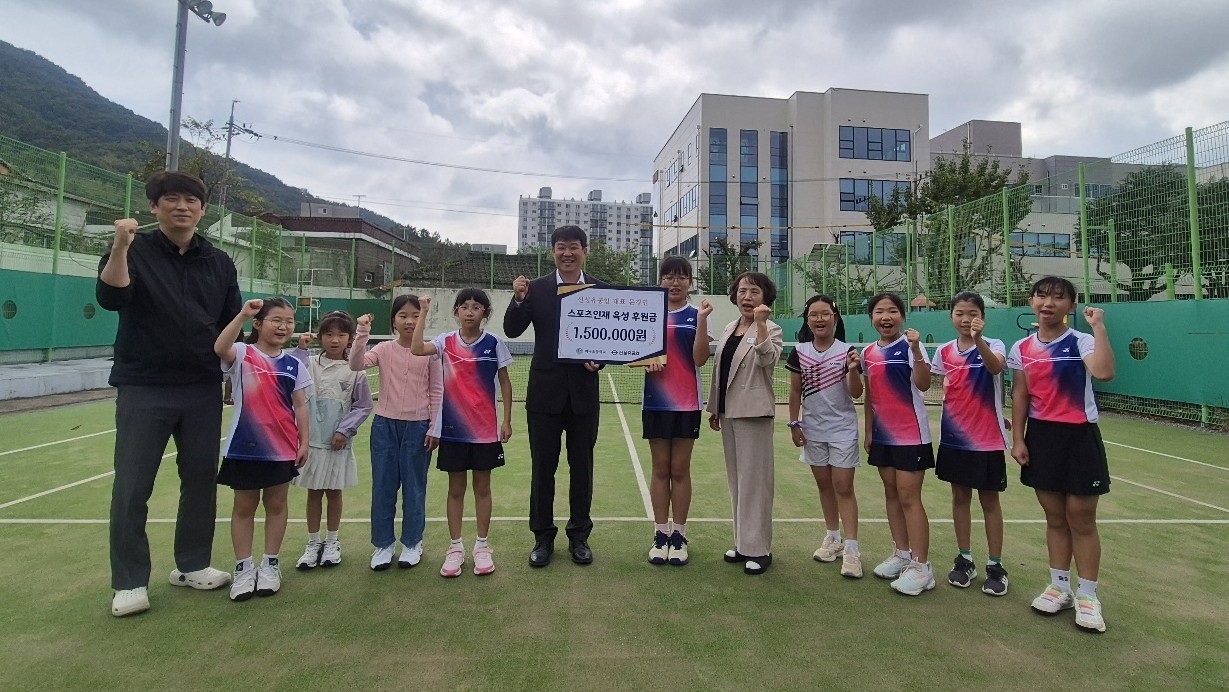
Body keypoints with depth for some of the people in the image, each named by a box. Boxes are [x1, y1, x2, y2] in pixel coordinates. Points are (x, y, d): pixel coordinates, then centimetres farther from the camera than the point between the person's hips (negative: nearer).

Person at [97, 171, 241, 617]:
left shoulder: (219, 263, 8)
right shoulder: (135, 251, -1)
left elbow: (232, 325, 13)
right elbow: (109, 299, -17)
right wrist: (120, 248, -29)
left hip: (203, 390, 3)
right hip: (143, 389, -3)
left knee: (201, 479, 10)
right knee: (131, 488, 0)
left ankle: (192, 565, 25)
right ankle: (129, 583, 14)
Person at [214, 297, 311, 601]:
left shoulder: (293, 365, 3)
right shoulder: (242, 354, -5)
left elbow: (300, 406, 5)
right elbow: (219, 348, -30)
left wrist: (304, 441, 2)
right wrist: (242, 315, -36)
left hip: (282, 447, 2)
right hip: (245, 446, -2)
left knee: (276, 504, 11)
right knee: (244, 507, 10)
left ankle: (270, 565, 25)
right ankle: (243, 568, 23)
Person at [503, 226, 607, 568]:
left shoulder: (602, 290, 2)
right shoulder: (536, 289, 0)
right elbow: (512, 331, -5)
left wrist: (599, 359, -15)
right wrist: (519, 299, -21)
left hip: (583, 390, 1)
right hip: (545, 390, 0)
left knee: (582, 468, 12)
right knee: (542, 468, 9)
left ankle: (579, 536, 28)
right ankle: (543, 537, 25)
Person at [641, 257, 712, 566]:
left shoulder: (697, 315, 1)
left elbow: (700, 359, -9)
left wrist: (702, 320, -18)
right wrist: (647, 361, -11)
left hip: (687, 403, -1)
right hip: (656, 401, 2)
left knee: (680, 470, 5)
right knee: (660, 469, 7)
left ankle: (679, 535, 17)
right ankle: (661, 535, 18)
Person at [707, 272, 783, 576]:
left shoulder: (770, 329, -5)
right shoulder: (729, 328, 13)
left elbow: (769, 359, -25)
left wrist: (760, 324, -31)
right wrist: (714, 408, 16)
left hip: (754, 413, -7)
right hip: (728, 412, 7)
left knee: (754, 480, -2)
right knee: (736, 480, 13)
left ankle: (758, 548, 9)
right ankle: (743, 542, 24)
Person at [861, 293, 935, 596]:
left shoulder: (910, 345, -11)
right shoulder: (868, 352, 7)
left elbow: (923, 385, -24)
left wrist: (916, 350, -36)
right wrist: (868, 432, 13)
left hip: (911, 435, -6)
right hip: (882, 434, 6)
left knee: (909, 497, -4)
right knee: (891, 494, 13)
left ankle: (921, 567, 6)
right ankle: (902, 554, 26)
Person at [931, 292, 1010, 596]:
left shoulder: (993, 345, -10)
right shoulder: (944, 352, 3)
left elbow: (996, 367, -35)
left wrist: (978, 339, -49)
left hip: (987, 439, -4)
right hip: (954, 437, 4)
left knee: (989, 501, 7)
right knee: (960, 498, 12)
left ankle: (995, 567, 20)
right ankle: (964, 560, 25)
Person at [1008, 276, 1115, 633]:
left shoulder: (1082, 342, -8)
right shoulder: (1022, 348, 4)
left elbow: (1104, 372, -29)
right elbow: (1020, 397, 5)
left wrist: (1099, 327, -23)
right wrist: (1017, 439, 1)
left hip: (1079, 436, -3)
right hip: (1040, 436, 3)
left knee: (1081, 520, 5)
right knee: (1054, 517, 13)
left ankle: (1087, 596, 20)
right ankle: (1059, 587, 27)